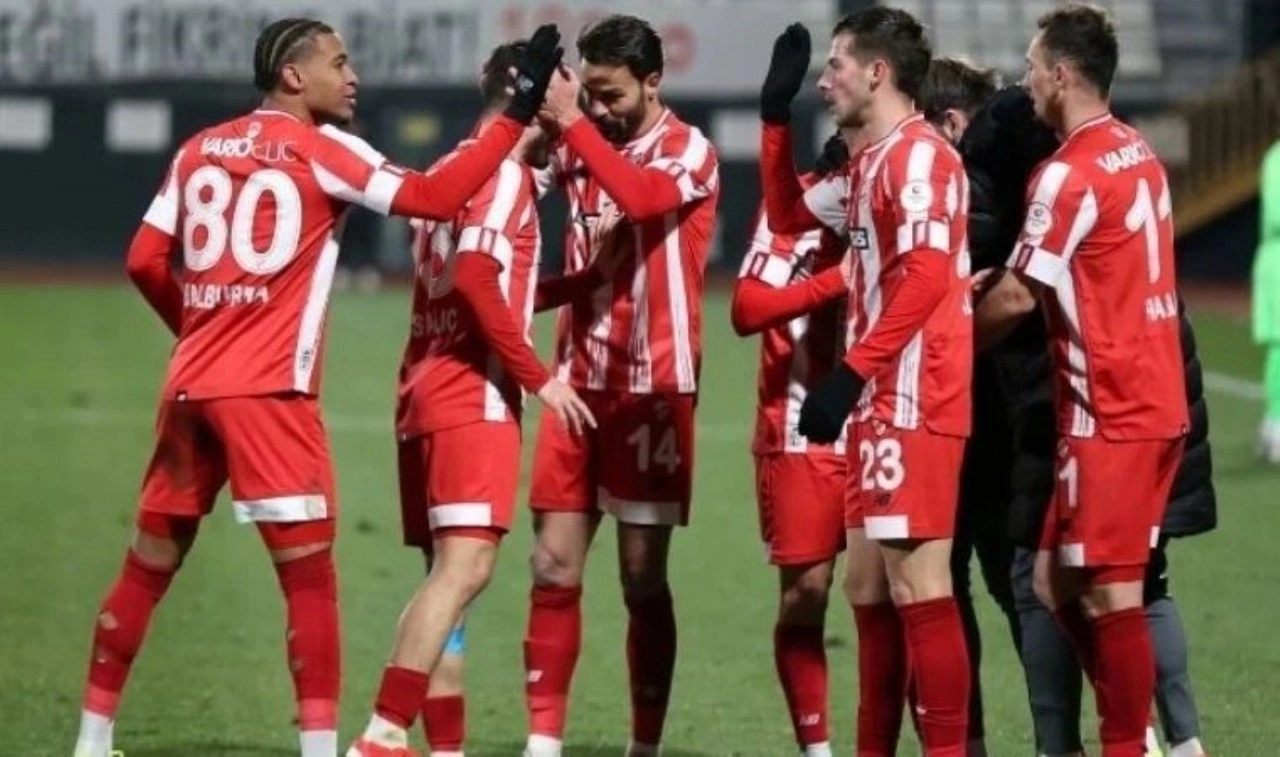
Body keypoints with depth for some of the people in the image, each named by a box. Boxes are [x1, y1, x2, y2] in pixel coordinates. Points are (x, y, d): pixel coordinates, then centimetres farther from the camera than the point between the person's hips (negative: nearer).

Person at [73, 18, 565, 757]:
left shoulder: (200, 150, 12)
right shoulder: (320, 149, -4)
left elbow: (146, 261, 10)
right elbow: (435, 197, -11)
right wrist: (519, 113, -7)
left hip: (191, 385, 6)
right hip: (268, 391, -6)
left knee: (148, 568, 13)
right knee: (310, 576, -2)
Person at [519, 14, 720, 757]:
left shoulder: (689, 151, -8)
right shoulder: (585, 146, 10)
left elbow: (642, 197, -27)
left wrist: (571, 124, -27)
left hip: (652, 388, -5)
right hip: (579, 383, 5)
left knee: (643, 577, 0)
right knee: (554, 568, 1)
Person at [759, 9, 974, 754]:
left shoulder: (920, 155, -13)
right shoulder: (872, 164, 17)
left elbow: (926, 279, -22)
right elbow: (788, 213, 31)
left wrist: (851, 373, -23)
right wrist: (777, 115, 21)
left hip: (915, 408, -10)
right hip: (881, 407, 10)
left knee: (919, 589, -11)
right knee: (870, 590, 13)